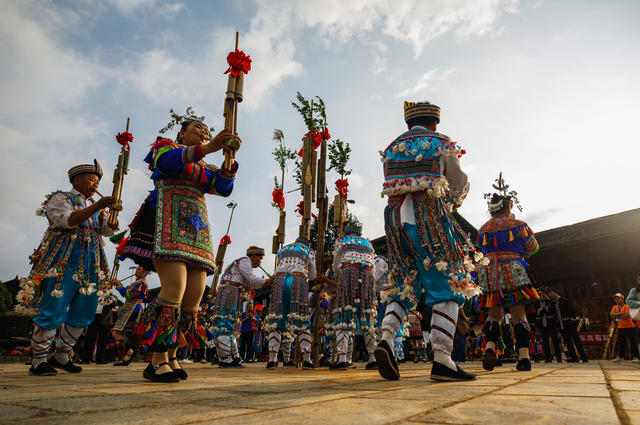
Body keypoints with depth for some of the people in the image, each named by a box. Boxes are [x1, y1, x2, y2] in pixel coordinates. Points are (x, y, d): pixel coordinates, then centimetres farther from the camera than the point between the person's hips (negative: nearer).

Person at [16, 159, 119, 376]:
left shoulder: (96, 206, 22)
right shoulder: (60, 198, 4)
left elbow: (109, 229, 10)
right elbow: (67, 220, -15)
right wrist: (96, 207, -25)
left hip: (90, 266, 7)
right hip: (63, 262, -6)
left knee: (85, 312, 6)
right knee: (54, 310, -7)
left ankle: (61, 356, 20)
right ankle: (38, 361, 5)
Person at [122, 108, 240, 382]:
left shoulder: (205, 167, 28)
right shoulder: (165, 146, 15)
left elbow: (223, 188, 8)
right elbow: (169, 160, -11)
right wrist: (208, 148, -24)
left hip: (196, 229, 6)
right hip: (168, 223, -6)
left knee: (195, 294, -4)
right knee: (174, 287, -21)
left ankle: (171, 356, 7)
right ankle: (158, 360, -12)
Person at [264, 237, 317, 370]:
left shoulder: (281, 250, 31)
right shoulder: (309, 252, 25)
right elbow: (312, 276, 30)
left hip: (279, 281, 2)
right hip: (298, 283, -2)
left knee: (275, 322, 0)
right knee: (302, 323, -1)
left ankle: (272, 359, -13)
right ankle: (306, 360, -11)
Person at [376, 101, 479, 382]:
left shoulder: (391, 148, 19)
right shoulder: (441, 143, 6)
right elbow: (460, 185, 7)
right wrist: (452, 202, 29)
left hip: (395, 215, 5)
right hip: (429, 215, -5)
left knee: (404, 285, 12)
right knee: (446, 285, -2)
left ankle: (386, 338, -7)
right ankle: (442, 360, -8)